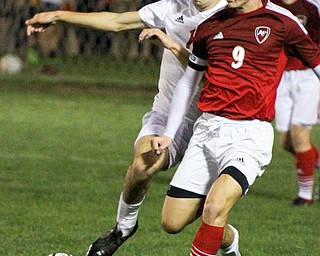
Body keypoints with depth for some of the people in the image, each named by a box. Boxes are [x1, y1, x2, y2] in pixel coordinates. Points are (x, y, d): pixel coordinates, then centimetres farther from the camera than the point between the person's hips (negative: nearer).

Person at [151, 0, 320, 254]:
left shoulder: (281, 22, -2)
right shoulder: (210, 25, 10)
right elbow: (188, 81, 21)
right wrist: (169, 134, 18)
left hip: (251, 135, -5)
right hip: (207, 129, 5)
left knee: (214, 207, -28)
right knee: (173, 222, 3)